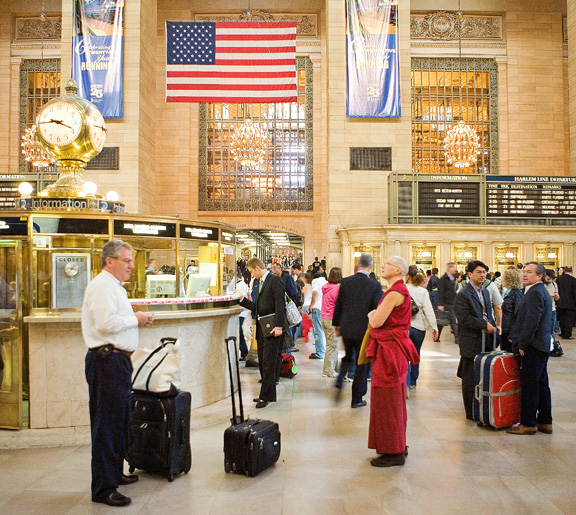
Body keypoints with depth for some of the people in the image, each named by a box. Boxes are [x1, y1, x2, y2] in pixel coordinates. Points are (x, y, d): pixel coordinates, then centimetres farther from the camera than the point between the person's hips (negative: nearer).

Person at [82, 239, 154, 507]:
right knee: (107, 424, -5)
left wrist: (136, 319, 12)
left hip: (117, 359, 11)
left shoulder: (114, 286, 19)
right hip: (107, 361, -11)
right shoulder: (102, 286, -14)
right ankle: (103, 488, 4)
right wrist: (135, 319, -13)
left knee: (119, 421, 19)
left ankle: (114, 474, 32)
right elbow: (106, 323, -24)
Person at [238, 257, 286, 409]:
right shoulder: (261, 283, 19)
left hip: (272, 328, -9)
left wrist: (278, 326, -22)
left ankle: (267, 396, 0)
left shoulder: (275, 280, -10)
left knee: (268, 363, -6)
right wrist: (242, 299, 11)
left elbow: (280, 304, -17)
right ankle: (267, 393, 21)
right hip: (261, 328, 9)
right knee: (262, 363, 12)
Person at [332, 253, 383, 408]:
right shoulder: (375, 285, -11)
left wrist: (336, 324, 14)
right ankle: (357, 399, 17)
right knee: (361, 363, 10)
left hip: (346, 328, 3)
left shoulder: (345, 282, -4)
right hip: (364, 329, -2)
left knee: (347, 357, 25)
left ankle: (339, 382, 6)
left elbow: (338, 305, 2)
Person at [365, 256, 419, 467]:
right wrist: (375, 314, -1)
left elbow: (376, 322, -21)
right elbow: (379, 320, 17)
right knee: (393, 401, 18)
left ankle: (393, 453, 10)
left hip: (390, 350, -10)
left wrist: (371, 314, -2)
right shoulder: (397, 291, 14)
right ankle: (398, 447, 30)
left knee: (387, 402, -1)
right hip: (392, 349, 10)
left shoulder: (395, 293, -18)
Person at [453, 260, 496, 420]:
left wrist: (493, 327, 8)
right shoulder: (463, 294, -11)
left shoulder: (485, 292, 16)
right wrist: (484, 324, -16)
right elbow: (464, 319, -18)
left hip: (486, 341, 7)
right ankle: (471, 413, 13)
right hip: (471, 343, -7)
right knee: (470, 380, 2)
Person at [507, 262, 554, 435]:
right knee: (541, 384, 14)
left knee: (529, 385, -3)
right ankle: (545, 422, 22)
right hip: (543, 346, 10)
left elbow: (532, 322, -22)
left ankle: (528, 424, 4)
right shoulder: (542, 291, 17)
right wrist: (515, 337, 19)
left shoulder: (535, 293, -17)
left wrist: (522, 345, -15)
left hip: (533, 347, -10)